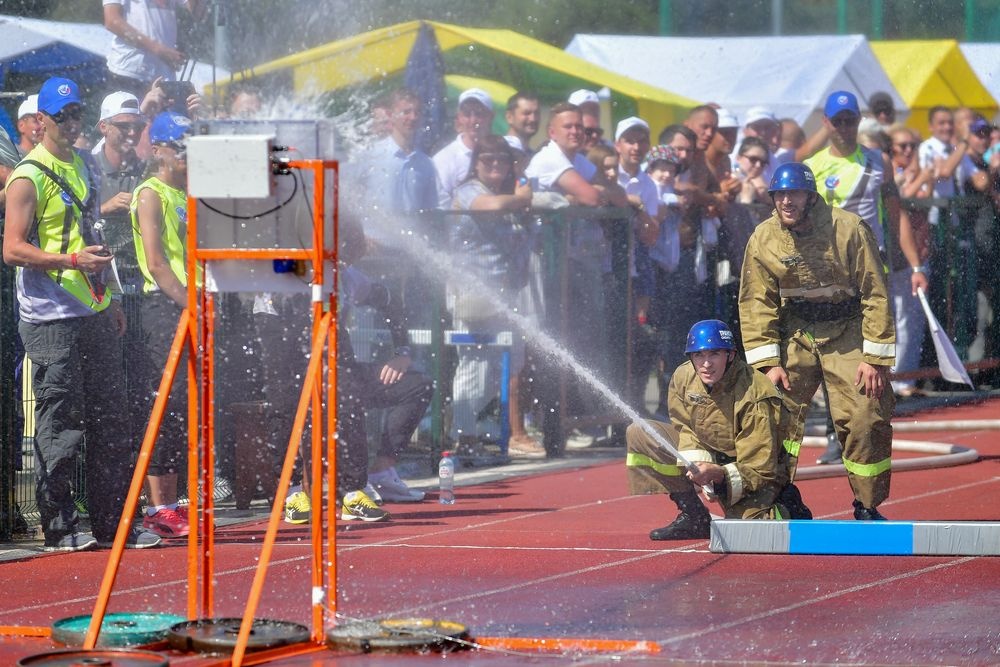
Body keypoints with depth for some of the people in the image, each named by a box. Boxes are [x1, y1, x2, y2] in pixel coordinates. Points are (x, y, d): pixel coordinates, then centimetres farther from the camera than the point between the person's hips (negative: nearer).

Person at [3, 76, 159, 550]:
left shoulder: (82, 167, 16)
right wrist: (72, 261, -24)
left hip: (94, 315, 8)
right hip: (52, 320, -8)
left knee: (109, 422, 8)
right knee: (59, 425, -6)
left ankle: (113, 522, 13)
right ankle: (59, 526, -1)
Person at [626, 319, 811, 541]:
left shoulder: (755, 397, -28)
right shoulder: (683, 377, -12)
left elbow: (758, 469, -27)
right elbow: (684, 428, 2)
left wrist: (720, 475, -45)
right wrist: (696, 461, -19)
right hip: (707, 454, 6)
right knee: (638, 435, -10)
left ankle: (787, 511, 5)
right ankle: (693, 516, -3)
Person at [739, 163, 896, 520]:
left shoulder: (849, 229, -15)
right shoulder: (763, 239, -6)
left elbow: (875, 294, -10)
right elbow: (756, 303, 0)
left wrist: (873, 358, -13)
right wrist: (768, 362, -9)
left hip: (847, 333, -3)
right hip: (795, 334, 3)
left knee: (866, 419, -12)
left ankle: (868, 507, 3)